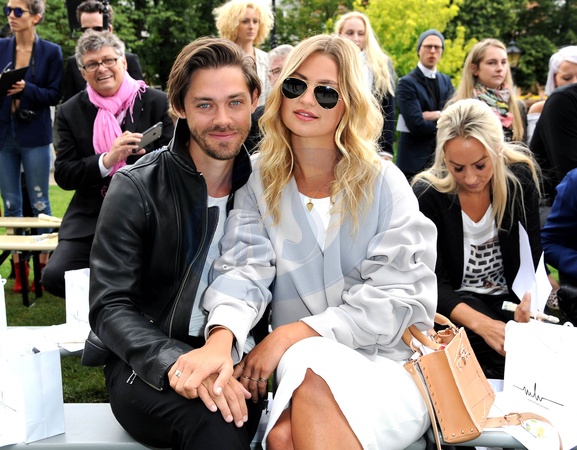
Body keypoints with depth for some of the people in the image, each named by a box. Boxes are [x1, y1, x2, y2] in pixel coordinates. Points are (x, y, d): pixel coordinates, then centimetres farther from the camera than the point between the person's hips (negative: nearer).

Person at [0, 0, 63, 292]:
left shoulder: (51, 52, -1)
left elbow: (55, 95, -4)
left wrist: (27, 89, -19)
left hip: (34, 136, -3)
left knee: (39, 202, 2)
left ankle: (44, 264, 13)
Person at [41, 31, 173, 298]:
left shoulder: (158, 103, 0)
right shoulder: (70, 113, 6)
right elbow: (63, 176, 0)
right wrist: (107, 160, -17)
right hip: (90, 219, 2)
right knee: (54, 276, -18)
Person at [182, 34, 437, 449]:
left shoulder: (382, 183, -1)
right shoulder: (261, 184, 6)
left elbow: (398, 299, -7)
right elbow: (245, 269, -7)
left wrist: (293, 333, -16)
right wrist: (221, 338, -30)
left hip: (385, 362, -1)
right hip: (304, 367, 1)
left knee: (314, 383, -34)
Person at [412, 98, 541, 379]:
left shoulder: (520, 179, -9)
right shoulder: (427, 195, -16)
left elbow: (532, 259, -5)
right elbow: (433, 282, -19)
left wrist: (530, 302, -28)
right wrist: (482, 324, -36)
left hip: (511, 295, 3)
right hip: (454, 300, -3)